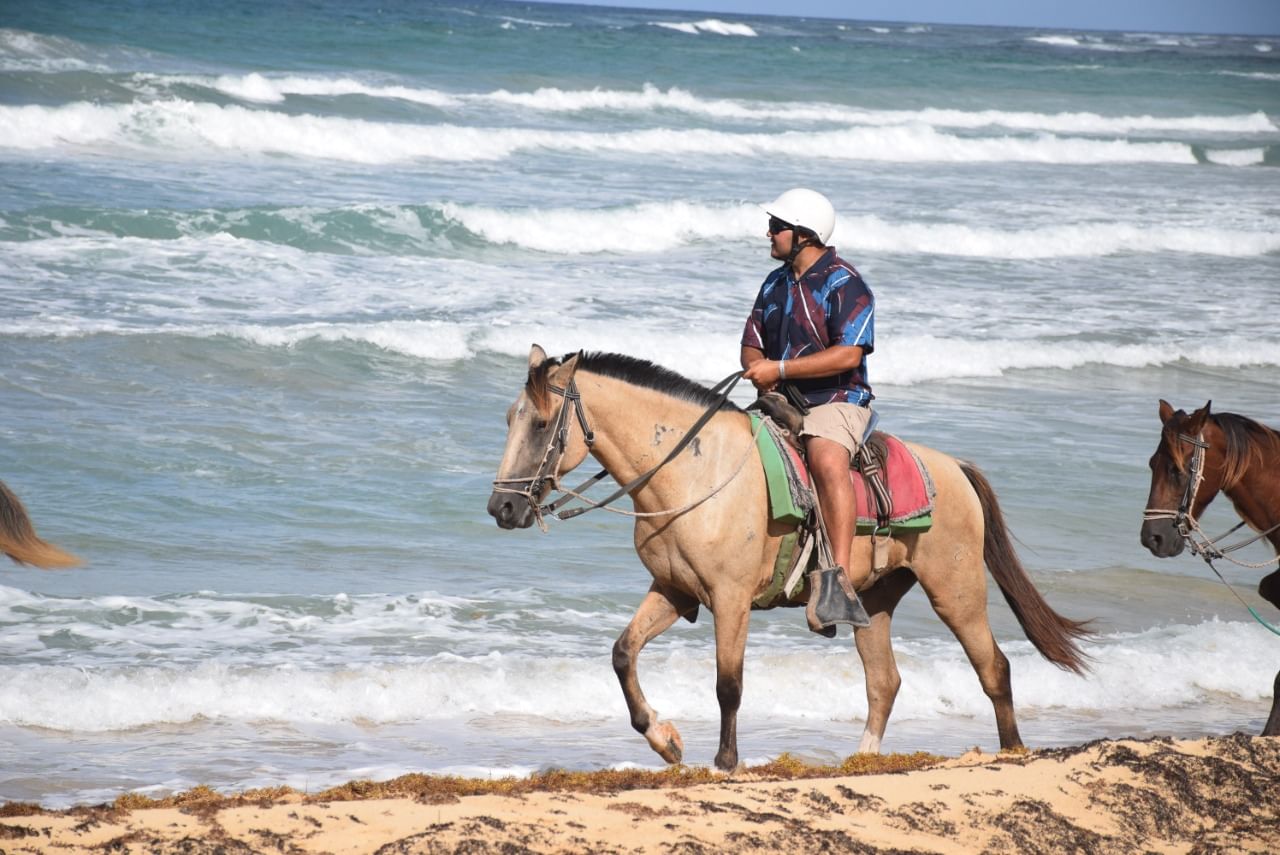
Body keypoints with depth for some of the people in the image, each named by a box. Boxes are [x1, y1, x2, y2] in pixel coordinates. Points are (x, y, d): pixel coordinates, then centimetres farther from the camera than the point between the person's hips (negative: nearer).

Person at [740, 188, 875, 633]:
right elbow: (752, 345, 20)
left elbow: (847, 354, -20)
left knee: (826, 460, -37)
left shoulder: (844, 285, -9)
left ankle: (840, 576, -45)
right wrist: (758, 369, -5)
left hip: (836, 401, -8)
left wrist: (780, 369, -21)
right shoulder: (775, 284, 16)